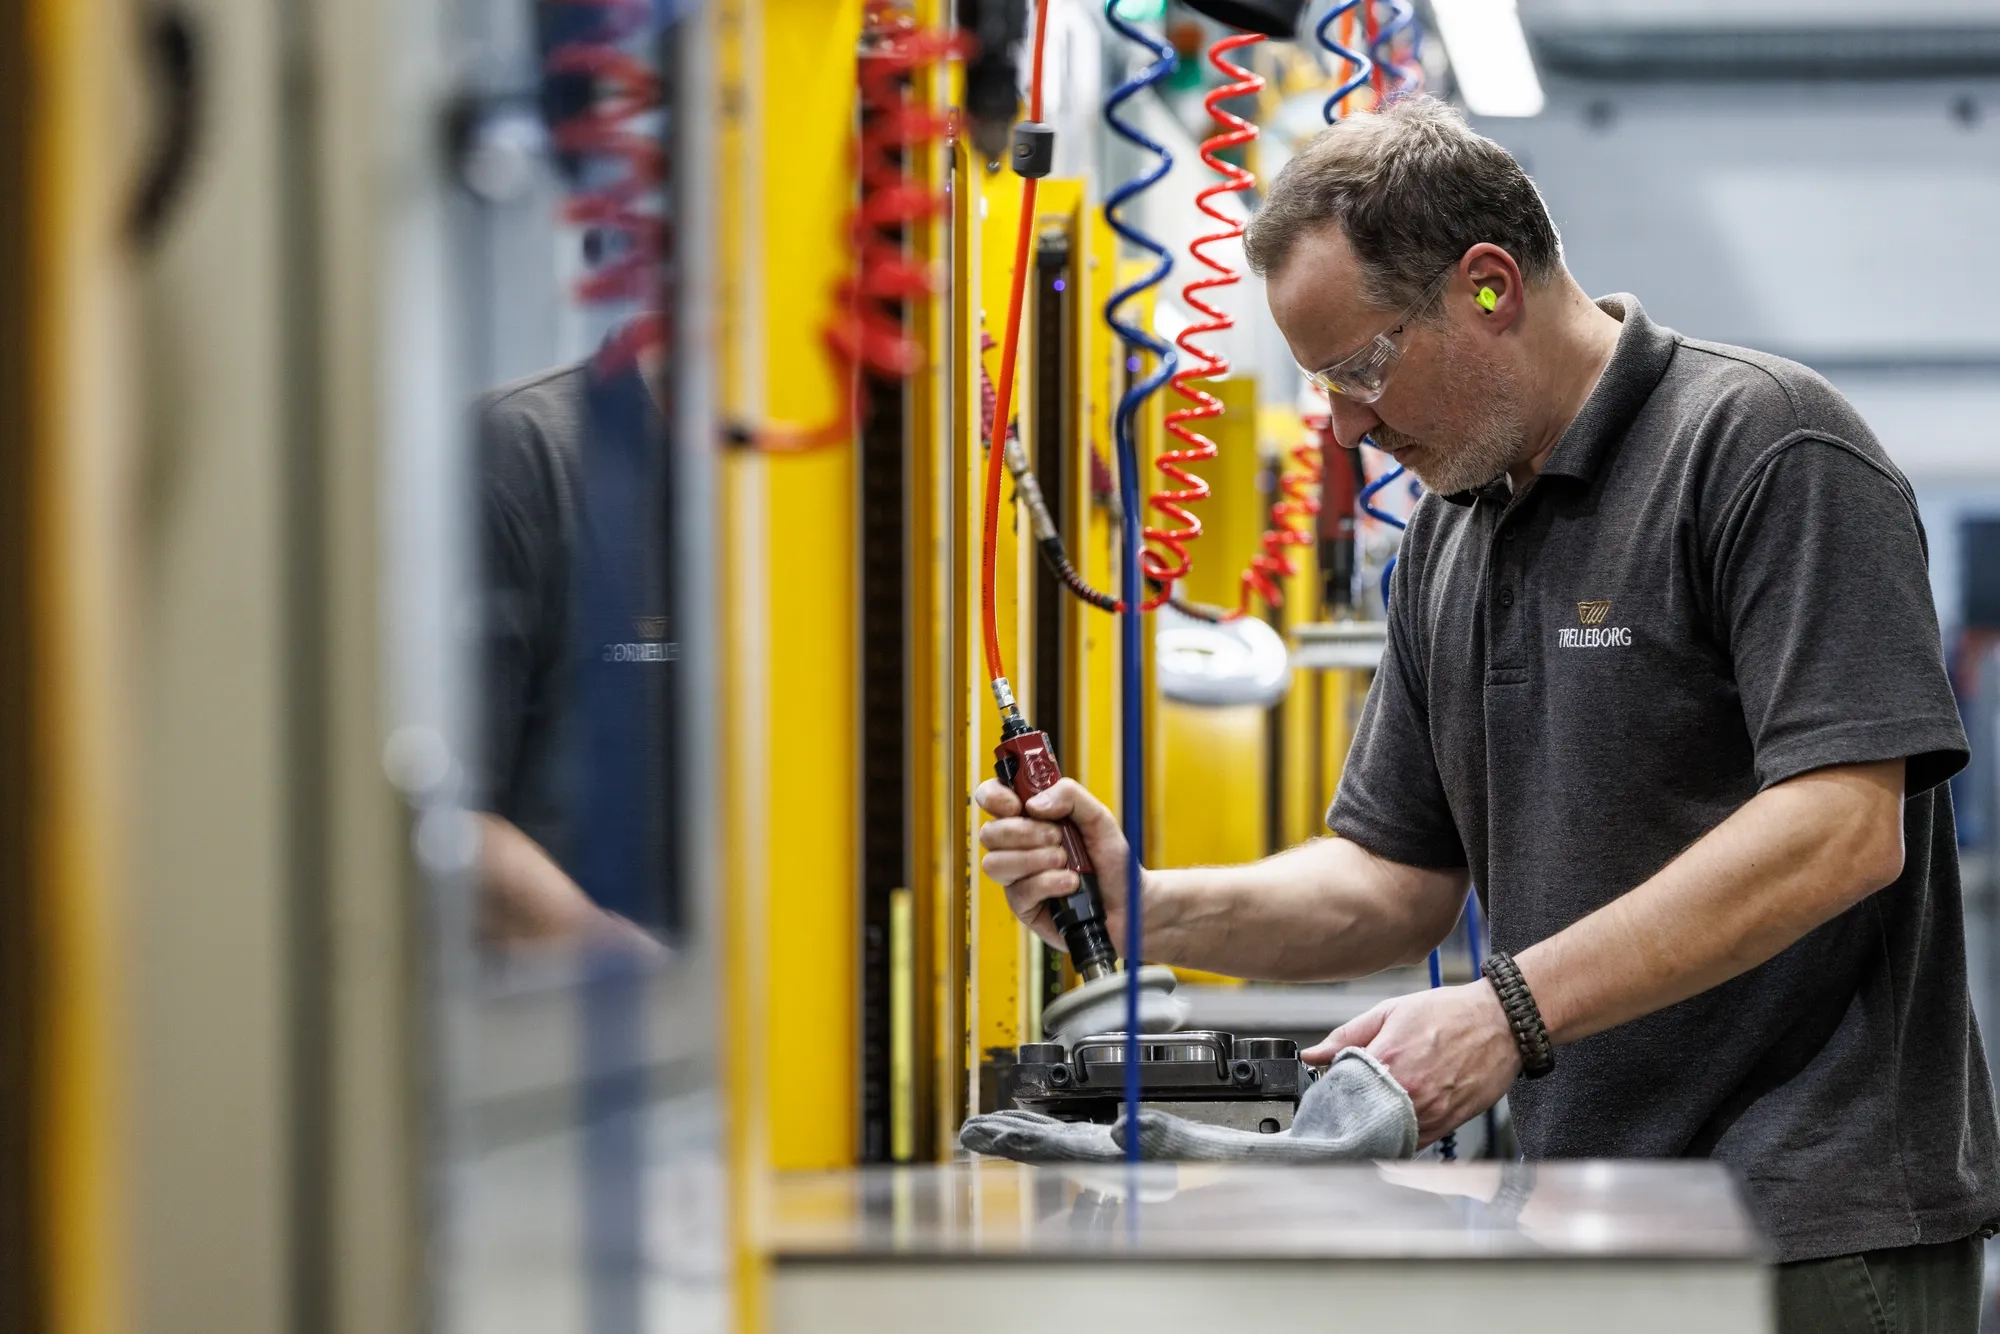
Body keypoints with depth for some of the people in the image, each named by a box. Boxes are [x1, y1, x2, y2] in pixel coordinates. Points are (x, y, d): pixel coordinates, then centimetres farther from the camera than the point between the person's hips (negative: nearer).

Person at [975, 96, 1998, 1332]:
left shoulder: (1765, 444, -10)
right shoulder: (1450, 535, 15)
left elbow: (1840, 828, -20)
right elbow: (1398, 880, 17)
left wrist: (1514, 1008, -23)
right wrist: (1145, 907, 0)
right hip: (1590, 1229, 7)